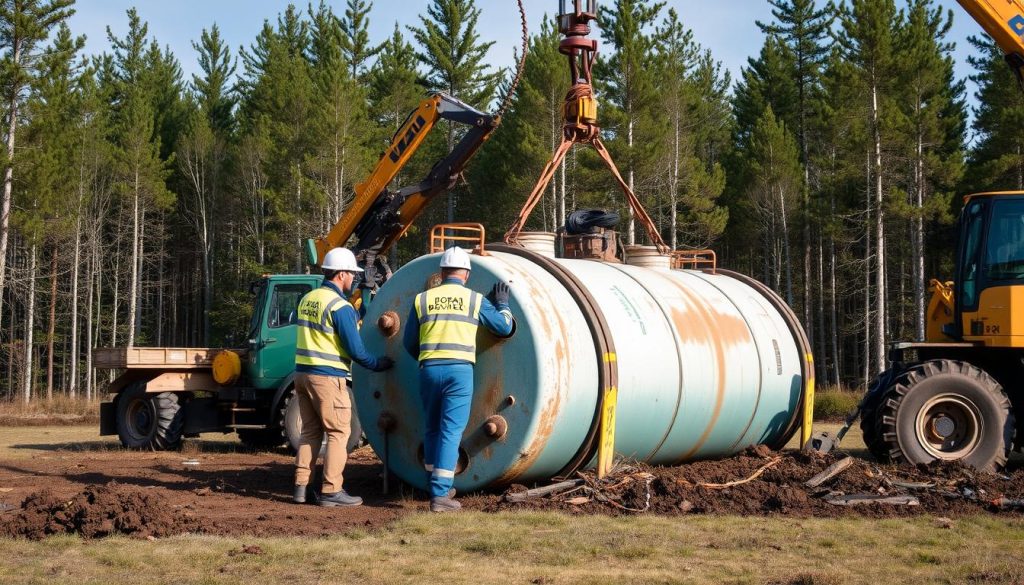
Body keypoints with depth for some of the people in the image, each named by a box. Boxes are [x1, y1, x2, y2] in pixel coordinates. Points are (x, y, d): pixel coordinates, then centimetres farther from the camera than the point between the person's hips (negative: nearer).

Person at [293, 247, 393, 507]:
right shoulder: (340, 307, -13)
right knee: (339, 433, -1)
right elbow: (355, 350, -14)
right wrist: (378, 364, 2)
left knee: (310, 432, 14)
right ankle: (331, 491, -3)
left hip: (303, 372, 8)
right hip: (328, 377, -8)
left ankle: (301, 486, 12)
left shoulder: (307, 299, 12)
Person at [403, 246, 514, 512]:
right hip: (459, 370, -3)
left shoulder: (422, 299, 9)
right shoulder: (475, 300, 4)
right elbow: (505, 328, 13)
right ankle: (440, 494, -9)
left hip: (429, 370, 3)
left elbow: (410, 343, 16)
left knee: (433, 429, 17)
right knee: (451, 431, -3)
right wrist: (502, 303, 31)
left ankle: (438, 487, 24)